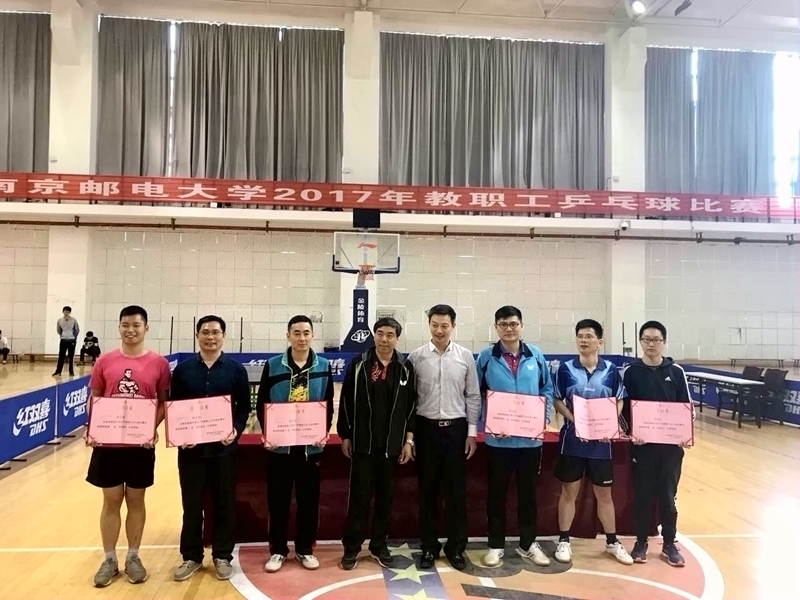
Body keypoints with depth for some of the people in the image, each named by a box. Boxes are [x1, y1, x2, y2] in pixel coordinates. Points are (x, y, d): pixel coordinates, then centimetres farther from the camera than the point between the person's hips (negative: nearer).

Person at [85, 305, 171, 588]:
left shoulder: (159, 363, -4)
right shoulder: (105, 361, 1)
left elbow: (165, 403, 1)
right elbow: (94, 399, 7)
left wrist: (154, 428, -14)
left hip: (141, 443, -1)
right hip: (108, 441, 1)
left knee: (136, 501, 11)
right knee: (111, 501, 11)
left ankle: (133, 557, 26)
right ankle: (109, 559, 25)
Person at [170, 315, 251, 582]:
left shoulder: (236, 369, 0)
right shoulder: (183, 369, 3)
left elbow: (244, 407, 1)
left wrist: (236, 430, -16)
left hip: (224, 447, -1)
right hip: (191, 447, 1)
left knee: (225, 503, 8)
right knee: (191, 504, 11)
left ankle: (222, 556, 24)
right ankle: (191, 556, 27)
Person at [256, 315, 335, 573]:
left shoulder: (323, 367, 2)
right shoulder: (272, 365, -1)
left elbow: (329, 405, 5)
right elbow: (262, 403, 2)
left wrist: (325, 432, -8)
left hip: (311, 445, 1)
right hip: (279, 444, -1)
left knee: (309, 498, 9)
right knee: (278, 498, 8)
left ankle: (305, 549, 25)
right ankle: (278, 550, 23)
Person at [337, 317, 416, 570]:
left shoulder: (406, 368, 3)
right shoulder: (359, 364, -2)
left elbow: (411, 405, 5)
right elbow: (346, 402, 0)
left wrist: (408, 439, 1)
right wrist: (345, 436, -1)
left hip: (392, 444, 2)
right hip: (363, 442, -2)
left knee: (386, 496, 11)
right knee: (359, 495, 3)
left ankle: (379, 545, 25)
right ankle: (352, 547, 16)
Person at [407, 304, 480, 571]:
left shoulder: (466, 356, 0)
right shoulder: (416, 357, -3)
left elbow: (473, 396, 4)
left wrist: (472, 431, 0)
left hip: (456, 428, 0)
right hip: (426, 428, 0)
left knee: (456, 490, 8)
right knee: (427, 490, 10)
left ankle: (456, 547, 23)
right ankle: (429, 546, 24)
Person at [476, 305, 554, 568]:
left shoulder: (536, 355, 2)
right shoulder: (486, 357, -3)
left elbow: (548, 390, 9)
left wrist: (543, 419, -2)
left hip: (531, 437, 2)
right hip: (498, 438, -2)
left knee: (528, 491, 14)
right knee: (497, 492, 9)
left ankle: (528, 544, 29)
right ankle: (496, 545, 23)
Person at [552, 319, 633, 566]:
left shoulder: (611, 370, -2)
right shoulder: (566, 368, -5)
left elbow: (619, 402, 6)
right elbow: (557, 401, -1)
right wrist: (574, 419, -17)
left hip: (601, 442, 1)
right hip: (572, 440, -1)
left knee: (604, 493, 14)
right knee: (569, 491, 9)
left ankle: (612, 542, 30)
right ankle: (563, 541, 22)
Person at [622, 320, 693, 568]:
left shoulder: (676, 372, 2)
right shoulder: (631, 372, -2)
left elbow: (687, 408, 5)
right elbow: (623, 408, -2)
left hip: (671, 445, 1)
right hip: (642, 444, -1)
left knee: (668, 495, 9)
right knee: (643, 495, 7)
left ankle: (669, 545, 23)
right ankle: (641, 542, 21)